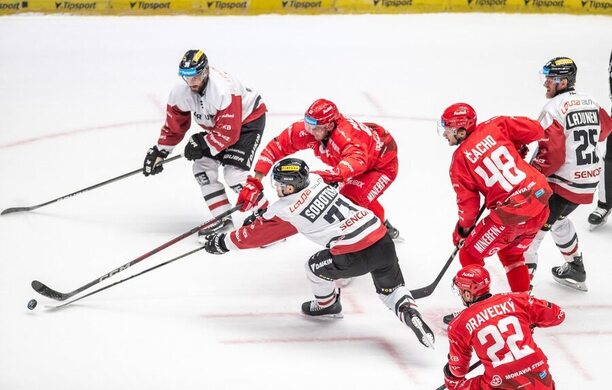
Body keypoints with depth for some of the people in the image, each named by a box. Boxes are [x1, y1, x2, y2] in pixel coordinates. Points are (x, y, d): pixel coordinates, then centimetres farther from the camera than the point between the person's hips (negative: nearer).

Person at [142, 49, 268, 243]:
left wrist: (202, 143, -29)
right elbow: (173, 125, 1)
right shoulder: (181, 92, -15)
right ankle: (223, 220, 6)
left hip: (248, 120, -8)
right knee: (203, 167, -2)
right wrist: (159, 152, 1)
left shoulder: (223, 90, -37)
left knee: (234, 173, -20)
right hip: (216, 126, 8)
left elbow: (229, 133, -34)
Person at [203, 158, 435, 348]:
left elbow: (256, 235, 9)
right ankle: (409, 312, -1)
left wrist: (223, 242, 22)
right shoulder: (315, 181, 12)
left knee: (315, 267, 20)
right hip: (383, 240, 6)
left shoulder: (288, 211, -4)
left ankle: (327, 305, 41)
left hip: (355, 255, -6)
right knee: (391, 288, 25)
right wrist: (262, 215, 38)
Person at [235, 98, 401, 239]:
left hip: (382, 163, -8)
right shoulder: (305, 130, -23)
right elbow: (275, 148, -20)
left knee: (355, 197, -25)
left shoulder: (346, 135, -43)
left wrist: (335, 174, -80)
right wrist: (254, 182, -26)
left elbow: (357, 160, -63)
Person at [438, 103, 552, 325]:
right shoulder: (495, 127, 4)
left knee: (470, 255, 11)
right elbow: (536, 130, 2)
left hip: (512, 213, -7)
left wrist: (462, 229, 18)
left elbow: (468, 203, 0)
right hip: (541, 199, 7)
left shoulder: (460, 160, -4)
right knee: (511, 253, 30)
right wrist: (515, 146, 22)